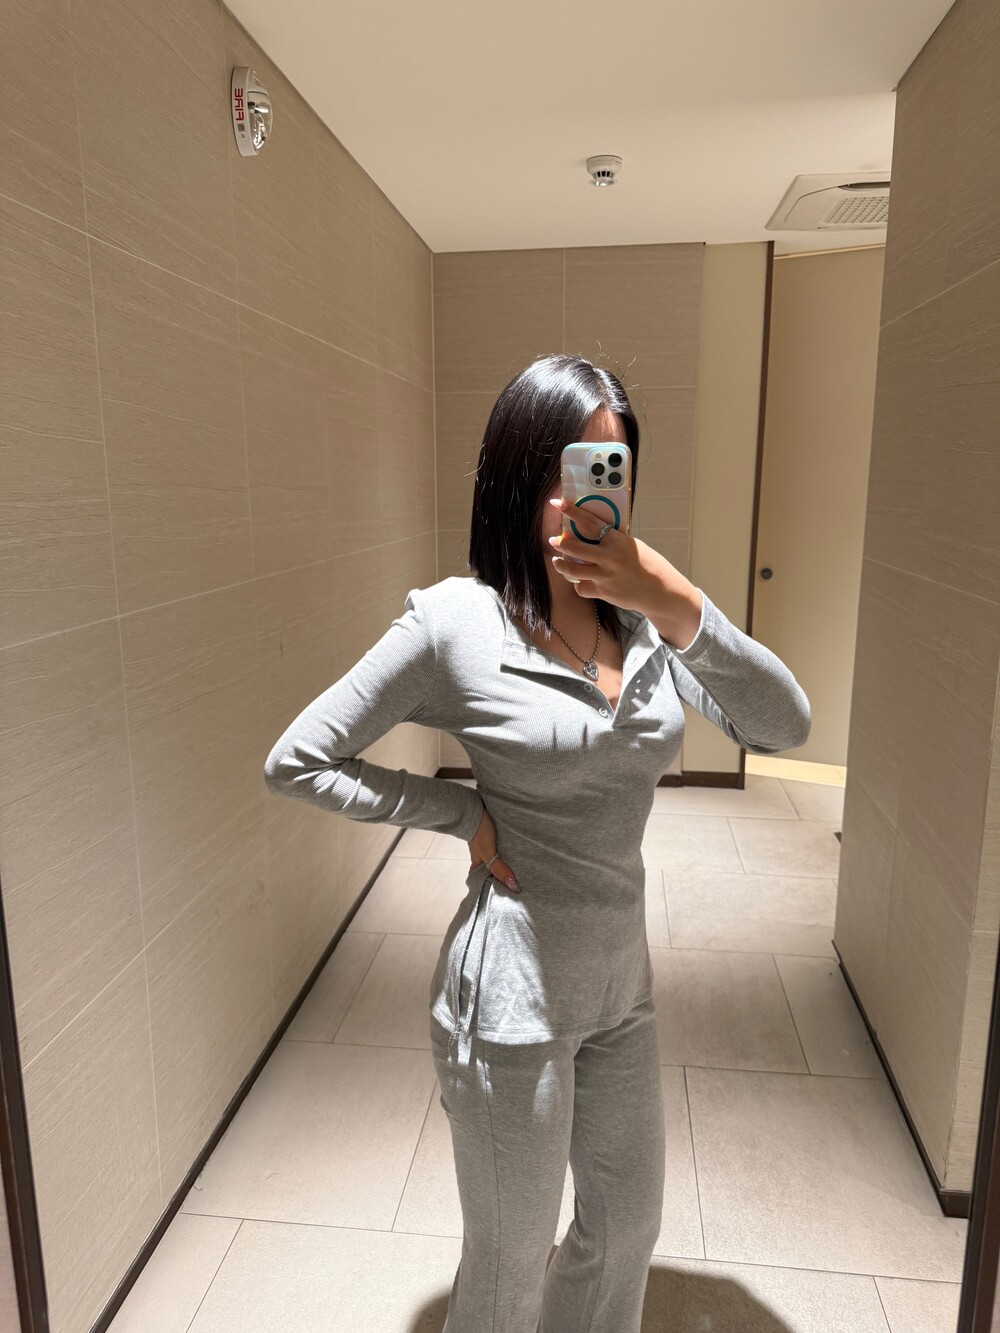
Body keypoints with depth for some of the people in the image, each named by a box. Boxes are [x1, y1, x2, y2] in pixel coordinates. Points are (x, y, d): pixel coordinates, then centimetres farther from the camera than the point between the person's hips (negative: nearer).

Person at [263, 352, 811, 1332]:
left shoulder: (642, 613, -2)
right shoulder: (456, 619, -17)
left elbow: (785, 727, -10)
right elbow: (295, 760, -11)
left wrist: (684, 611, -25)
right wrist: (465, 814, -15)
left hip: (621, 982, 6)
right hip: (514, 997, -5)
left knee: (628, 1222, 27)